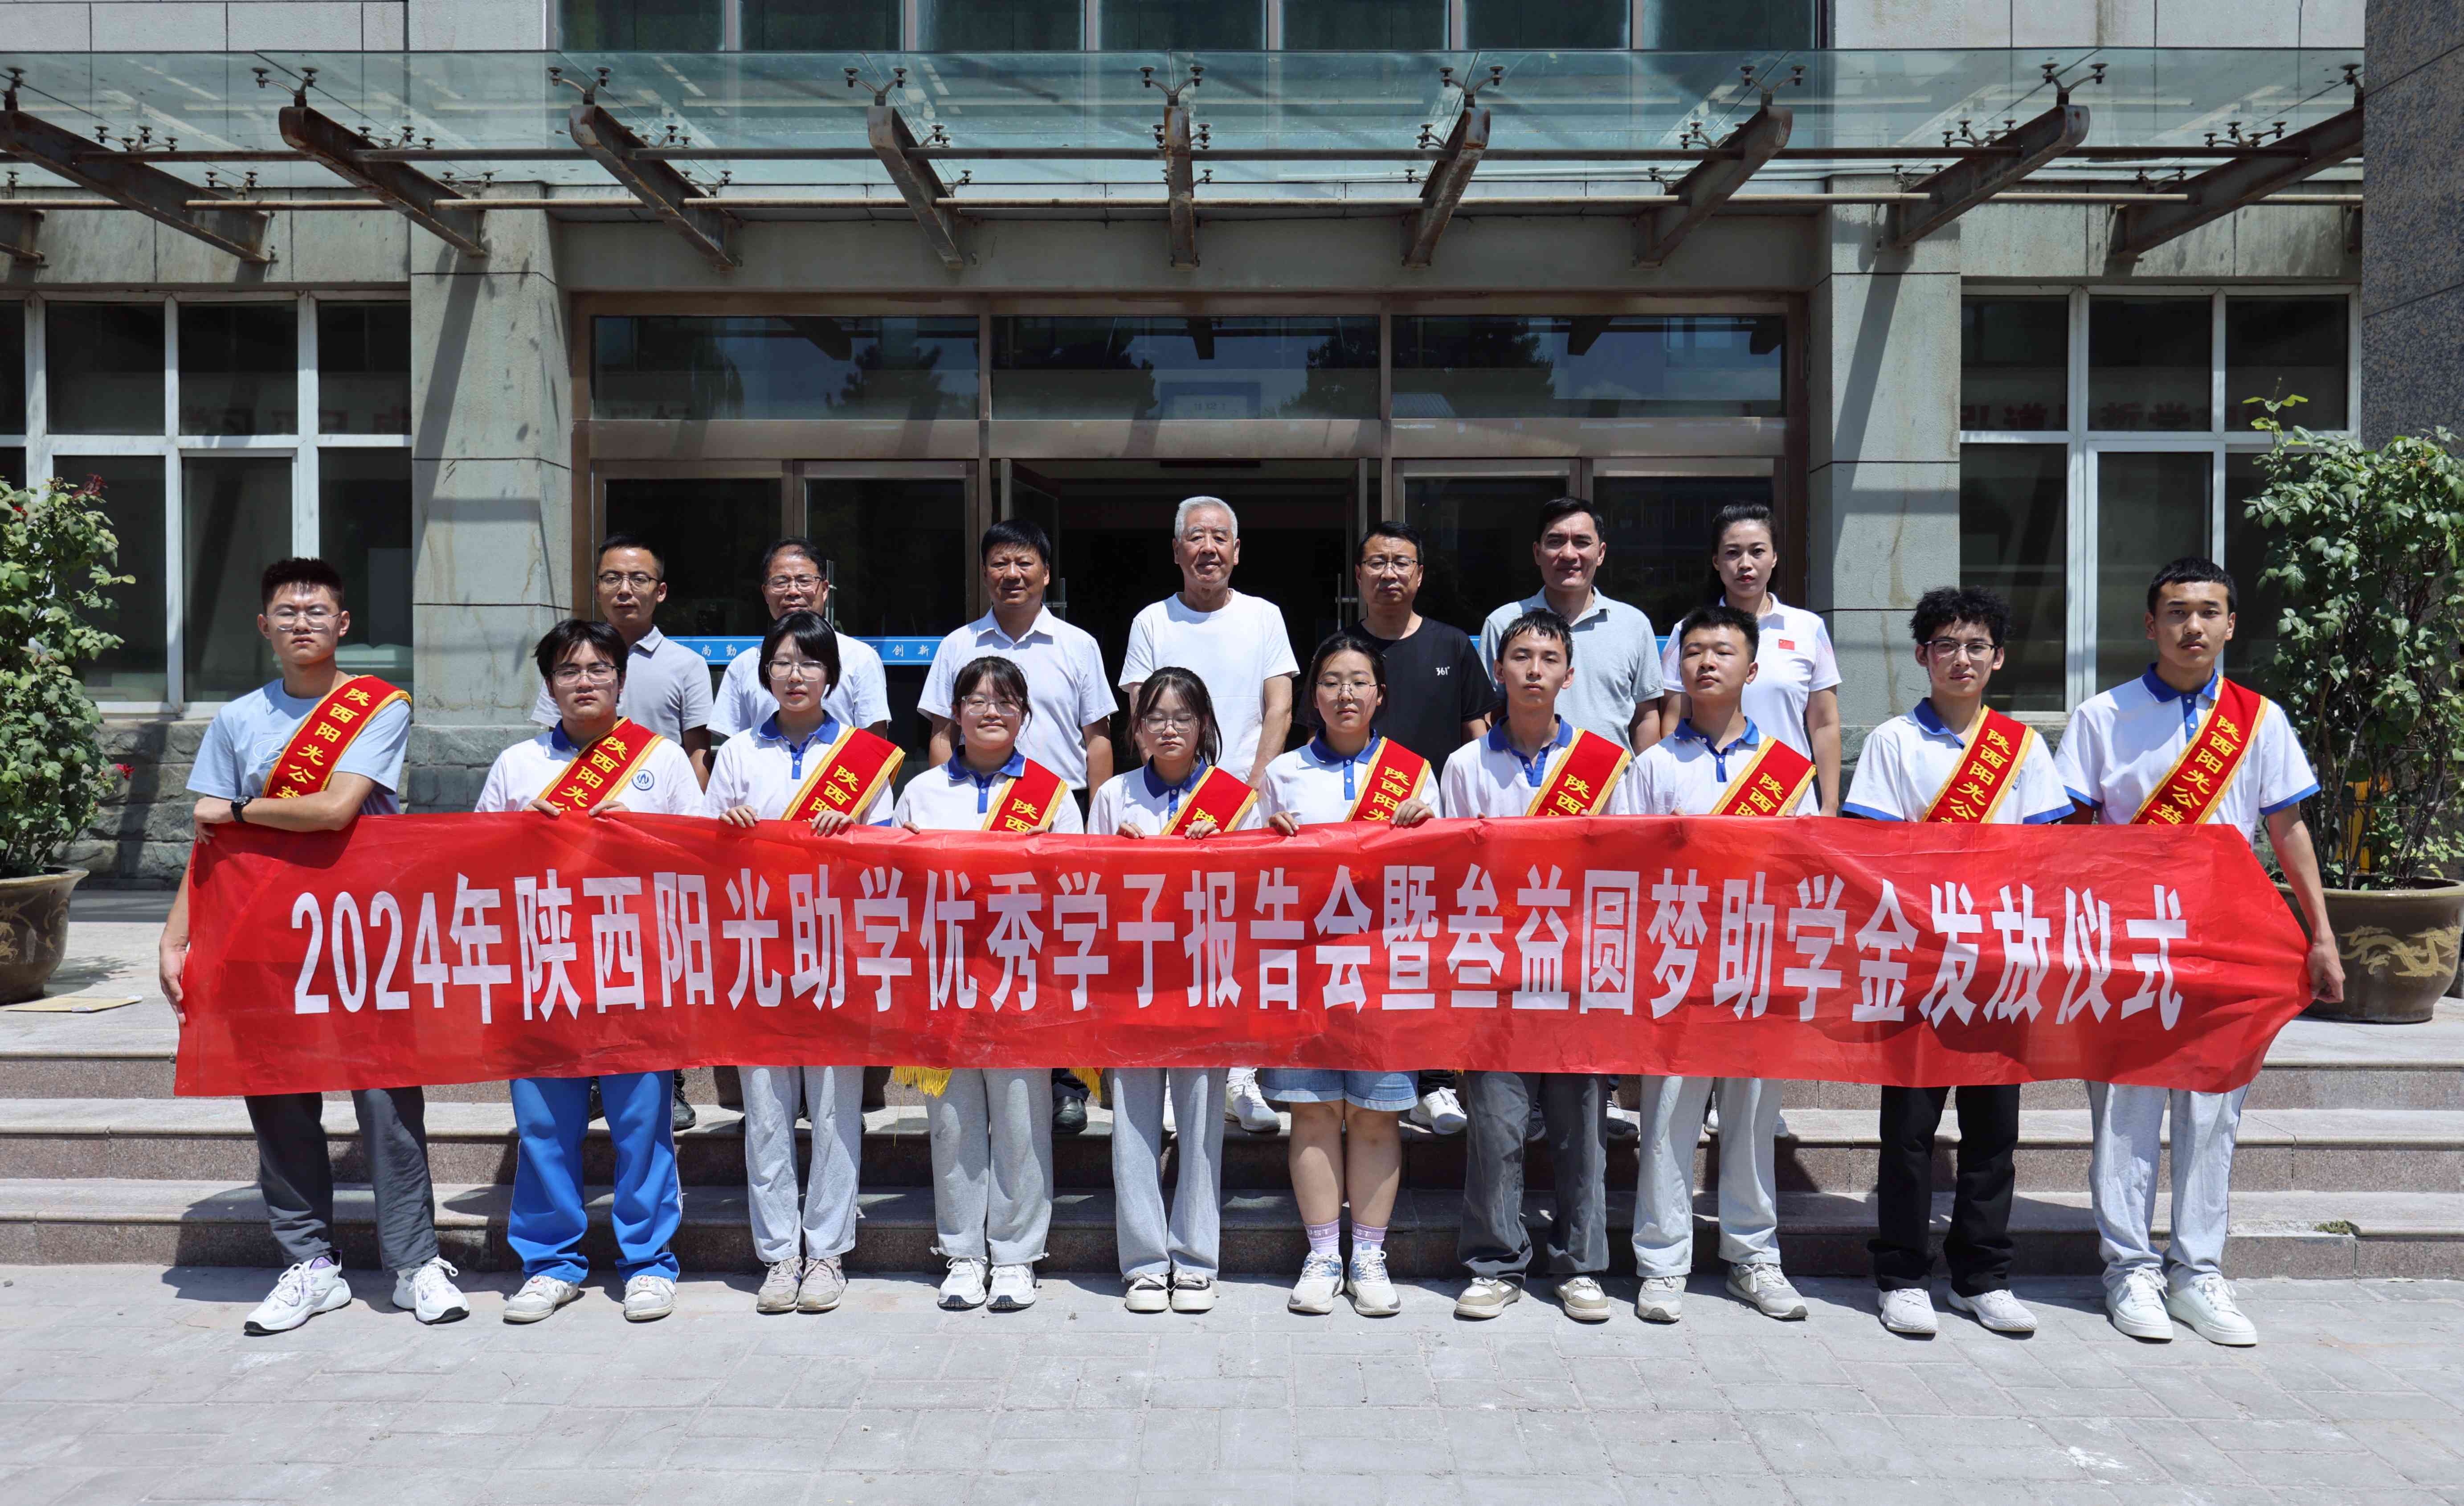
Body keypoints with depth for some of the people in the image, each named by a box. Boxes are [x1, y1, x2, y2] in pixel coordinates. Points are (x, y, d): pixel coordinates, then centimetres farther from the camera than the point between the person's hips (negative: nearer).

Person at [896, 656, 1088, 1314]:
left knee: (1021, 1116, 0)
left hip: (1024, 972, -1)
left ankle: (1016, 1254, 13)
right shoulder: (922, 792, 13)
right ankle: (963, 1253, 18)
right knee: (953, 1117, 5)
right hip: (944, 973, 2)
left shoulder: (1051, 791, 9)